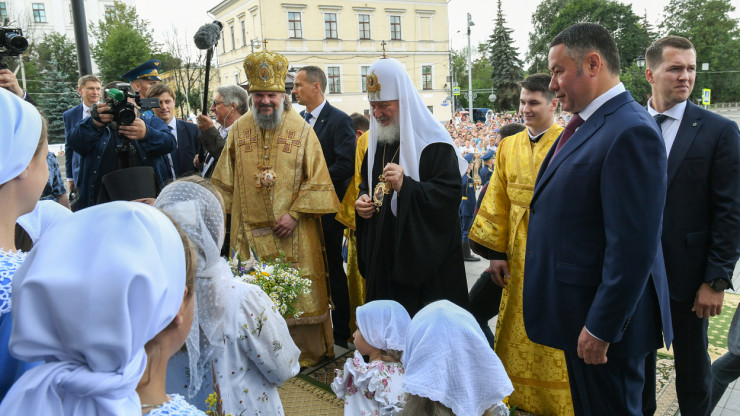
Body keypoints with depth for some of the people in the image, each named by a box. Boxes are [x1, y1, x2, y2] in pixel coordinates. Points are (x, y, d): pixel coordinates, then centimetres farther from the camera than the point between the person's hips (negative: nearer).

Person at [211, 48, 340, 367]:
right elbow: (225, 180, 12)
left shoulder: (301, 130, -2)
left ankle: (309, 354, 23)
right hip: (250, 230, 3)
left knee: (298, 292, 5)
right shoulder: (239, 130, 6)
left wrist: (295, 213, -12)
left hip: (293, 232, -2)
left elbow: (317, 180, -4)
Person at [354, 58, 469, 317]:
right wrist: (363, 200, 3)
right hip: (383, 256, 7)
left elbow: (450, 194, -19)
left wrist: (405, 186, -30)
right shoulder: (377, 142, 11)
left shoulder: (434, 144, -12)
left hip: (425, 259, -6)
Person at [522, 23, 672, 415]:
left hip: (604, 317, -9)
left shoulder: (630, 132, -22)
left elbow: (633, 247, -25)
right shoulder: (584, 124, 9)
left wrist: (602, 328, -21)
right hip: (580, 308, 9)